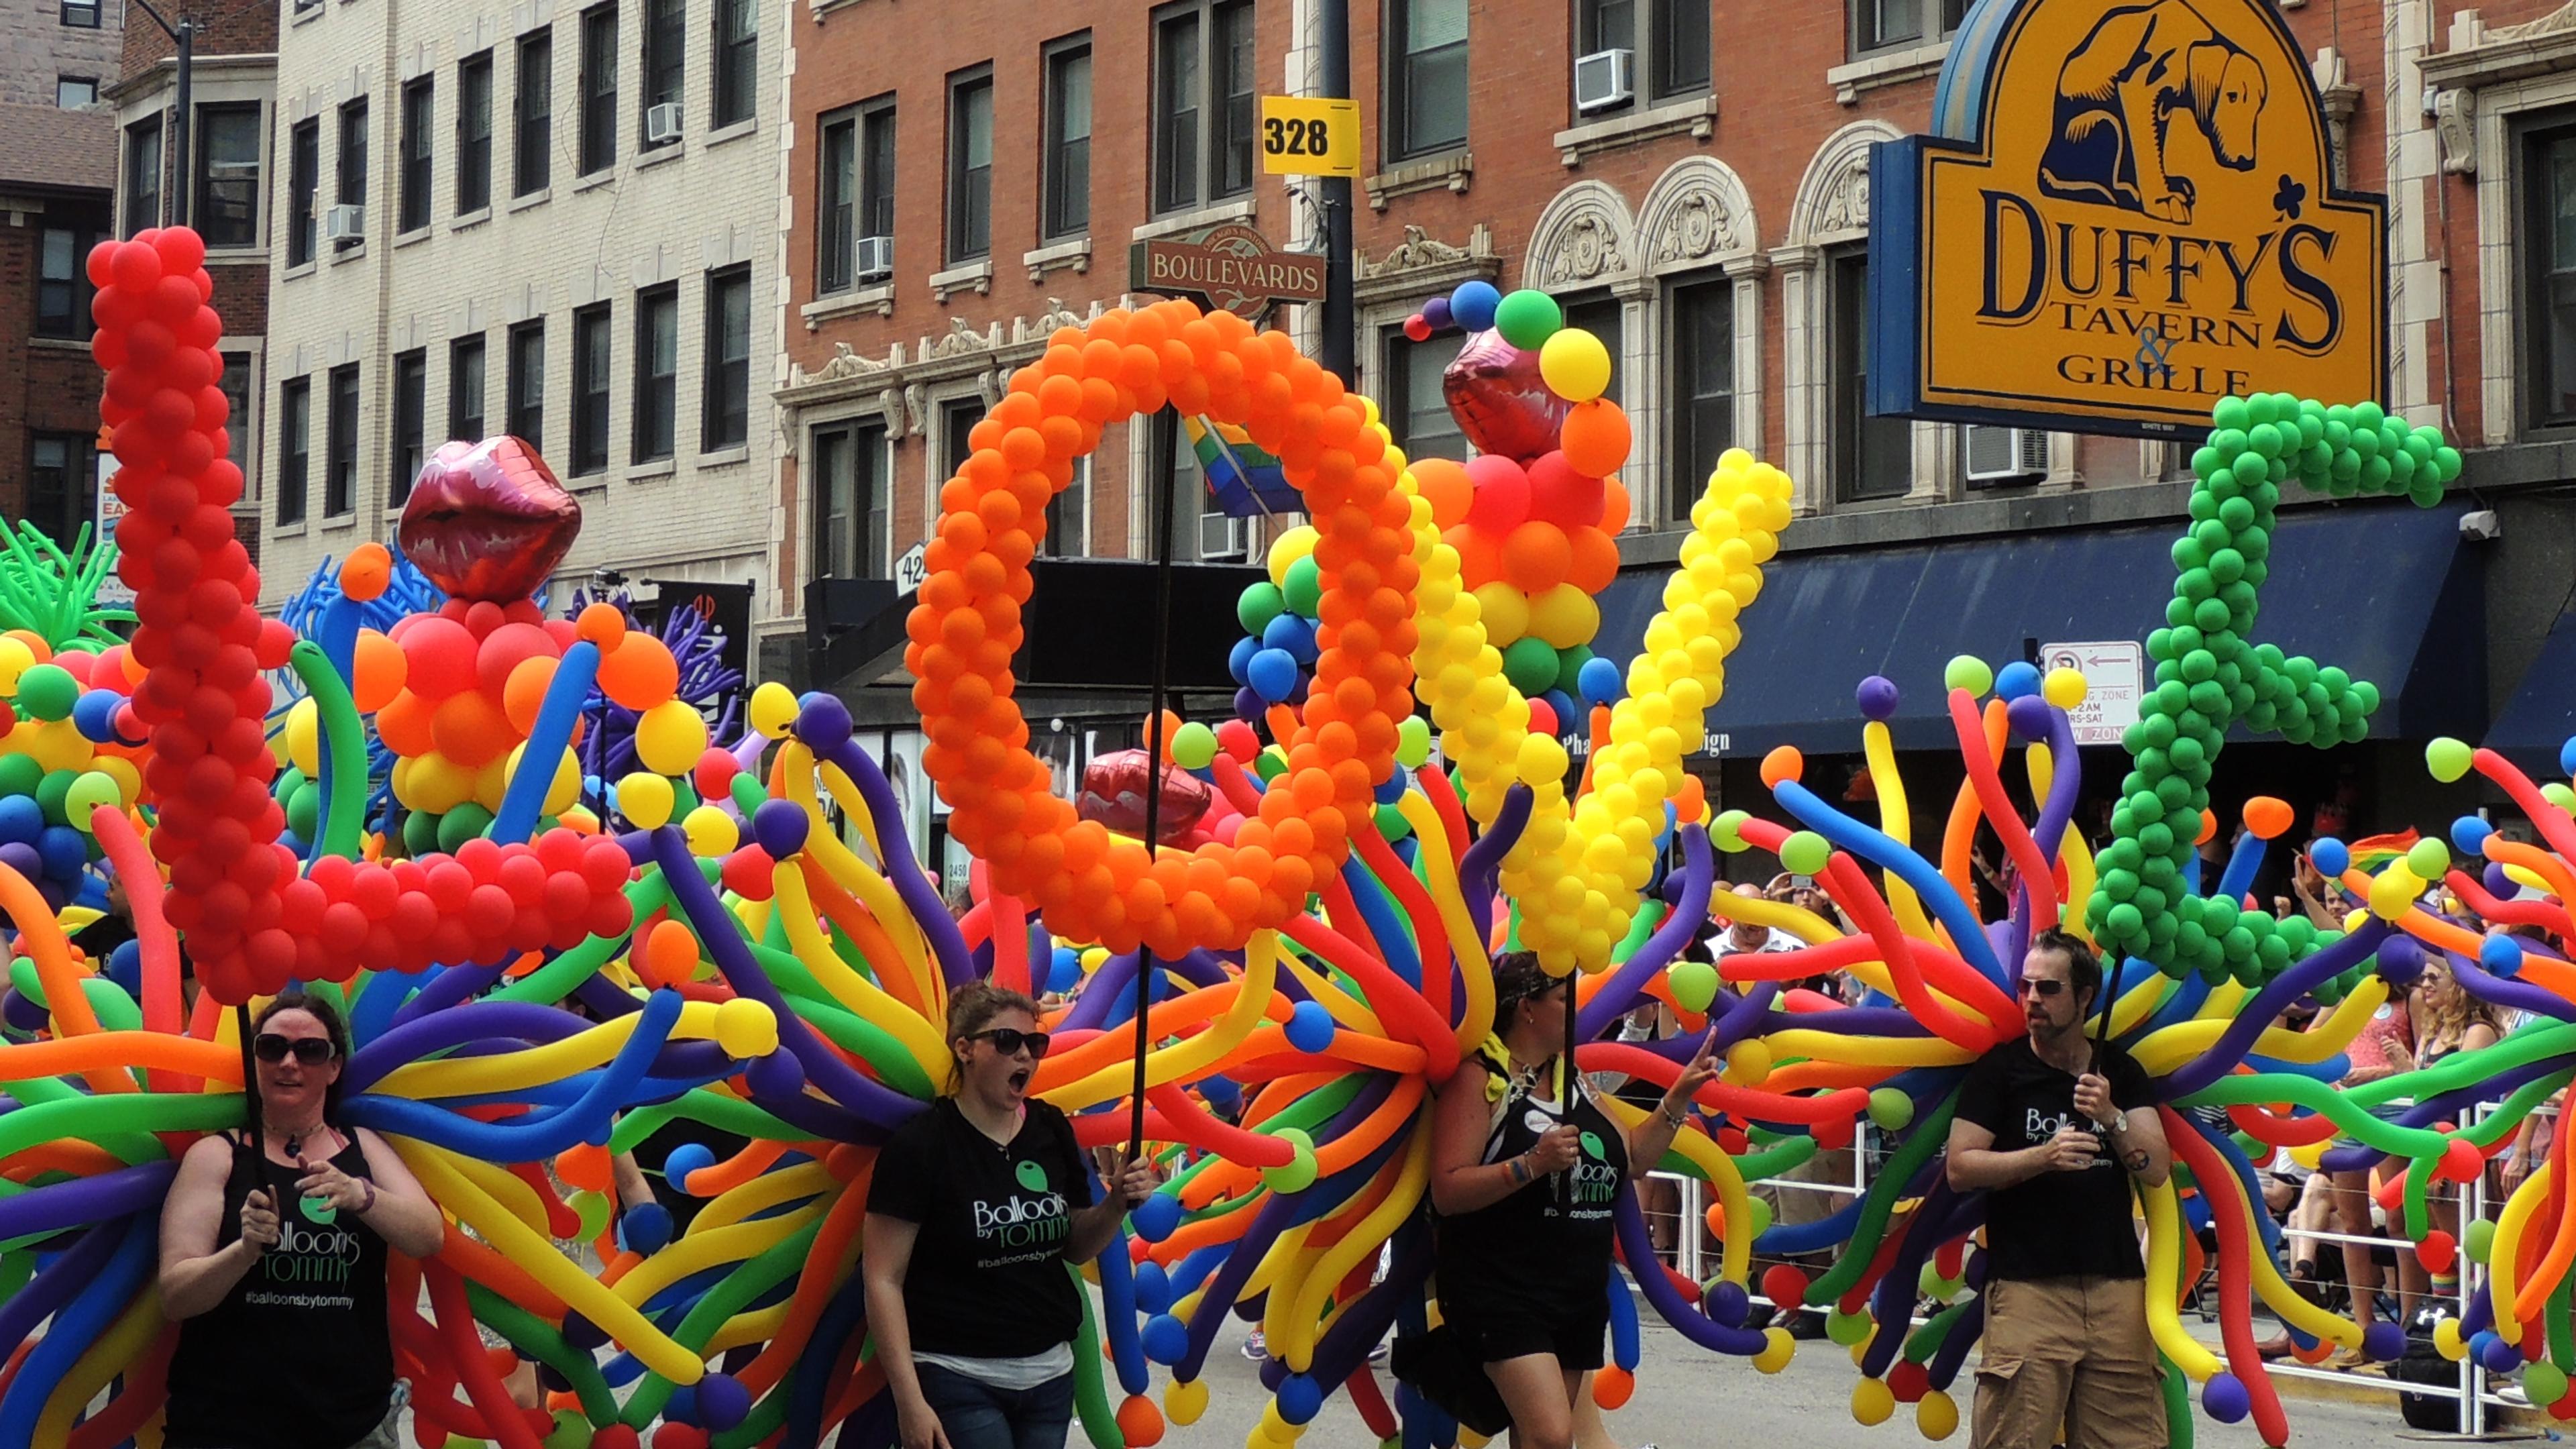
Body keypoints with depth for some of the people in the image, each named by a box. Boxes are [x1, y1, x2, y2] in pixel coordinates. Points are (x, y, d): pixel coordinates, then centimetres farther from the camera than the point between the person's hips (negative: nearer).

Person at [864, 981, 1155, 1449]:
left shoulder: (1053, 1130, 4)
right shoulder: (920, 1144, -12)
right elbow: (884, 1279, -12)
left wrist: (1116, 1204, -6)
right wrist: (909, 1401, -16)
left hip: (1049, 1375, 5)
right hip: (958, 1381, -5)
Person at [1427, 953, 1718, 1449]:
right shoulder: (1479, 1076, -10)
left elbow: (1632, 1159, 19)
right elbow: (1447, 1192, -18)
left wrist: (1678, 1099, 9)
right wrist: (1532, 1164, -27)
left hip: (1579, 1293, 8)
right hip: (1500, 1292, -8)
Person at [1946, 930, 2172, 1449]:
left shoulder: (2121, 1071, 12)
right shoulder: (2000, 1069, 3)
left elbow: (2157, 1169, 3)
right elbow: (1960, 1168, -4)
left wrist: (2111, 1118, -14)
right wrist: (2042, 1157, -17)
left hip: (2117, 1286, 3)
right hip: (2026, 1287, -3)